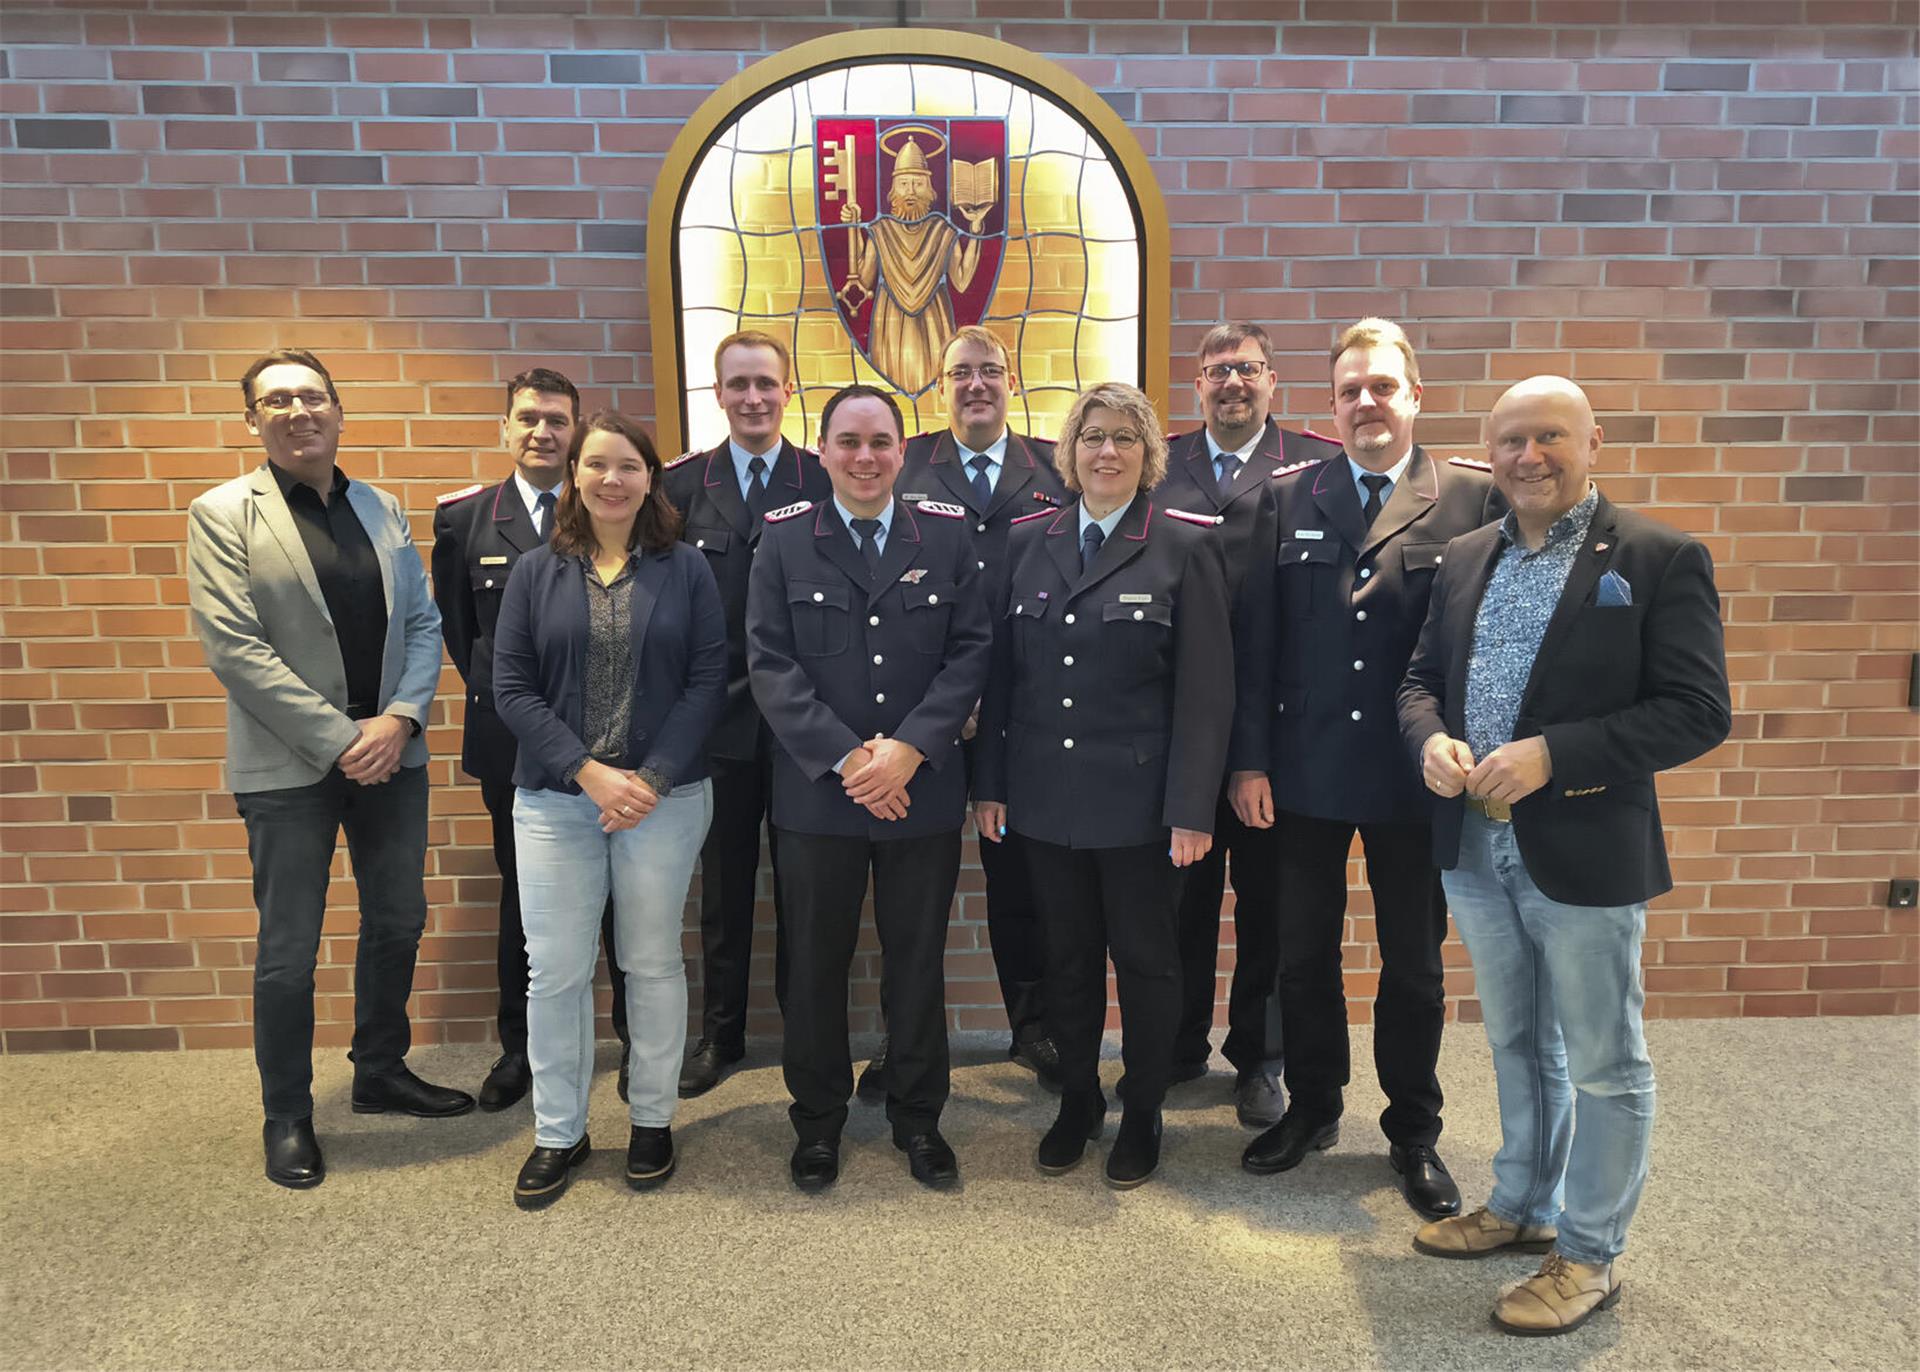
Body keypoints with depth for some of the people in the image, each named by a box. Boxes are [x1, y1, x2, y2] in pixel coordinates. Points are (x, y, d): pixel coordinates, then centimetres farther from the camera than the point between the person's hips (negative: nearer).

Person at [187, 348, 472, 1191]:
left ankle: (382, 1072, 35)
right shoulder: (224, 514, -4)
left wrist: (401, 717, -10)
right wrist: (339, 739, -17)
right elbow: (233, 647, -12)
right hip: (290, 766, -4)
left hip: (390, 752, 4)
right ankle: (286, 1115, 24)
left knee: (397, 924, 14)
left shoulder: (382, 510, 9)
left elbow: (423, 624, 7)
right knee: (288, 953, 5)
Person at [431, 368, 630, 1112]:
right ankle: (520, 1045, 28)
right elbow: (457, 627, 9)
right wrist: (498, 693, 6)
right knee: (522, 895, 13)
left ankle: (637, 1040, 24)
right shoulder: (466, 518, 3)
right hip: (514, 740, 1)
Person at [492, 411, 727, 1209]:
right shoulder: (536, 574, 5)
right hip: (554, 799, 1)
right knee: (554, 971, 5)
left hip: (664, 799, -1)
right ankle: (558, 1133, 23)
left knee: (652, 964, 10)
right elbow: (512, 689, 0)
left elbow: (708, 681, -3)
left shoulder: (685, 570, 2)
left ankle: (652, 1120, 27)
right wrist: (587, 772, -12)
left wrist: (653, 778, -13)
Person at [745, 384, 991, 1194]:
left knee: (917, 962, 12)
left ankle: (917, 1117, 31)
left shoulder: (948, 534, 3)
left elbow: (970, 652, -2)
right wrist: (846, 758, -15)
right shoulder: (783, 540, 1)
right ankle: (818, 1120, 31)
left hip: (925, 793, 1)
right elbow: (771, 664, -6)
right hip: (816, 793, 0)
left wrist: (909, 749, -14)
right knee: (815, 966, 11)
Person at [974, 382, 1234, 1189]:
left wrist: (1192, 808, -13)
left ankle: (1141, 1115, 31)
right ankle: (1076, 1101, 35)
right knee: (1067, 958, 15)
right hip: (1047, 796, 3)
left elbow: (1206, 689, -9)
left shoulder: (1186, 546, -6)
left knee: (1144, 959, 11)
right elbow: (1001, 671, 6)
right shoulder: (1026, 542, 5)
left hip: (1139, 799, -3)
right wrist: (989, 782, 3)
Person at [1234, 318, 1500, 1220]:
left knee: (1414, 965, 12)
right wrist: (1250, 759, -3)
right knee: (1303, 952, 14)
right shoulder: (1288, 498, 3)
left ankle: (1413, 1133, 32)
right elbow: (1258, 640, 0)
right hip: (1305, 770, 2)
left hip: (1415, 774, -1)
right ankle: (1312, 1108, 35)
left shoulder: (1473, 499, -2)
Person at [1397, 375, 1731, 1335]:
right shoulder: (1465, 559, 8)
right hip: (1476, 848, 6)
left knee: (1602, 1064, 10)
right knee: (1517, 1046, 22)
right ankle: (1522, 1208, 40)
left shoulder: (1659, 559, -9)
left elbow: (1698, 711, -14)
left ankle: (1589, 1255, 27)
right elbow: (1421, 677, 13)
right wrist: (1430, 739, -10)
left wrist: (1551, 754, -23)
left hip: (1585, 853, -5)